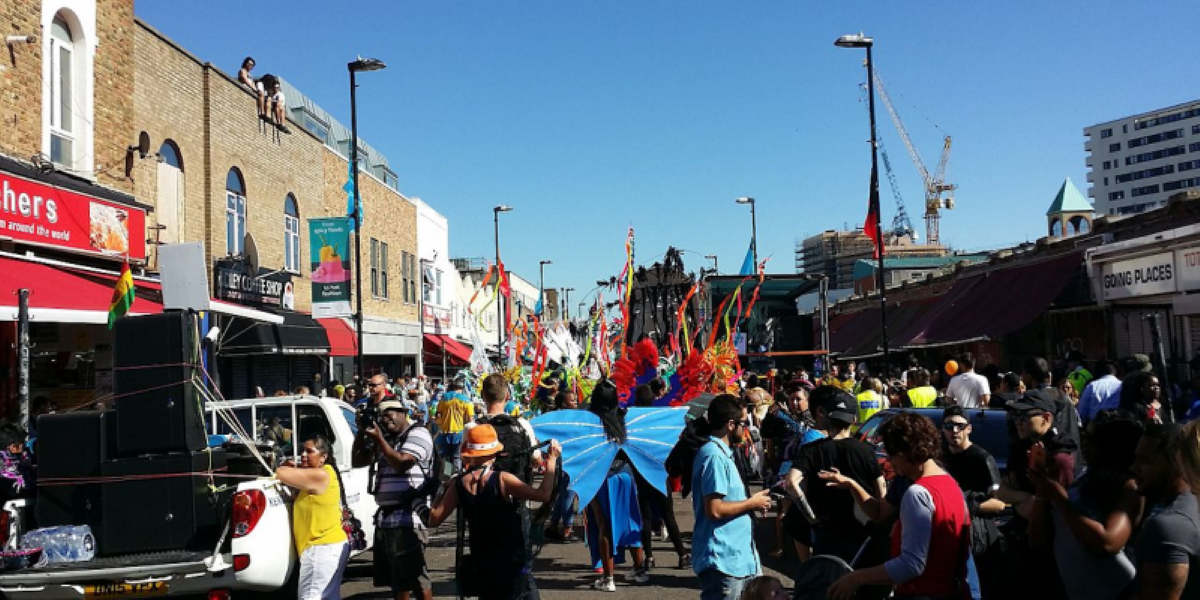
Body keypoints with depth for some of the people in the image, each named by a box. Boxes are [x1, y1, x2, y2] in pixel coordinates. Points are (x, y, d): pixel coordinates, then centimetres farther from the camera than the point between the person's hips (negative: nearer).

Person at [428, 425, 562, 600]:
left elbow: (434, 519, 0)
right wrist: (552, 459, -12)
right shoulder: (502, 479, -17)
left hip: (480, 566, 5)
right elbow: (543, 494, -23)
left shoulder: (458, 484, -4)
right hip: (511, 564, -5)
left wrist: (445, 490, 13)